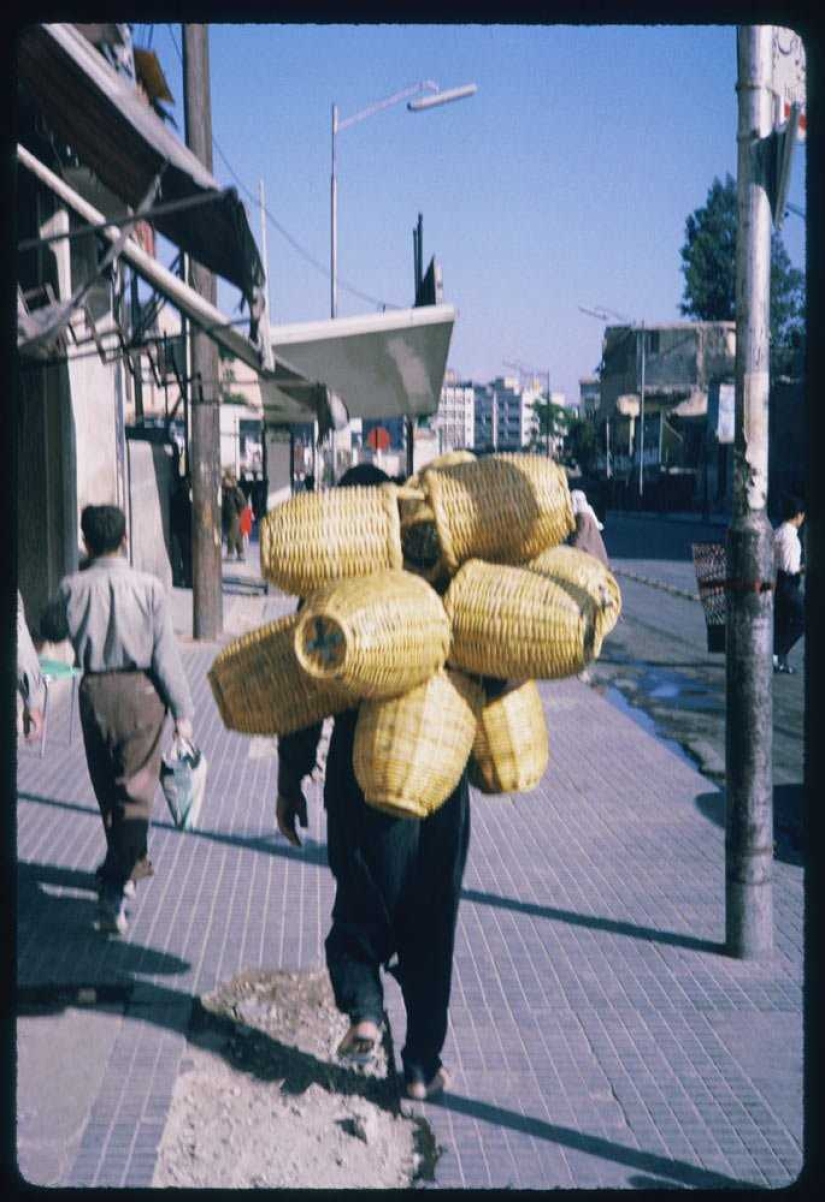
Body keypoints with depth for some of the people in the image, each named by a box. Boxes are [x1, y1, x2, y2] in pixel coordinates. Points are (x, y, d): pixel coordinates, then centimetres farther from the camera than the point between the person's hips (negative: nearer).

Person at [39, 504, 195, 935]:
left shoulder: (73, 587, -5)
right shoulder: (148, 587, -11)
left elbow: (51, 629, 15)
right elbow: (165, 654, -9)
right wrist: (182, 710, -3)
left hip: (94, 694, 3)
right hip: (140, 692, -2)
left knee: (107, 790, 19)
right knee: (136, 792, 0)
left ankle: (131, 865, 36)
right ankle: (114, 889, -12)